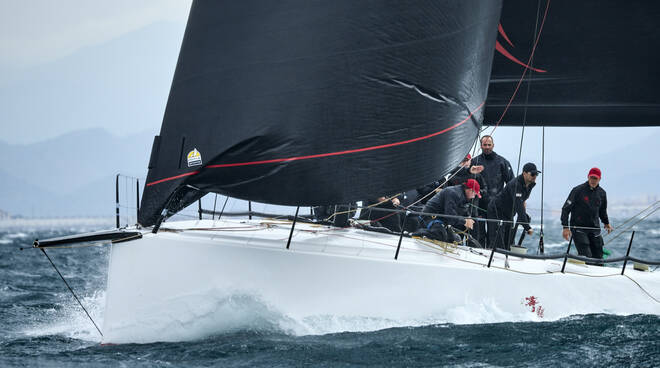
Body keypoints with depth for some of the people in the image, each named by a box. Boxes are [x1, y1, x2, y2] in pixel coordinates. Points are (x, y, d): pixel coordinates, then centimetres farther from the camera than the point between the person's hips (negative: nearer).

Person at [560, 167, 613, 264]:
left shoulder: (602, 193, 9)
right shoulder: (578, 190, -6)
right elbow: (566, 209, -6)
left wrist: (606, 223, 19)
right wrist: (565, 227, -12)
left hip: (595, 230, 5)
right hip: (578, 228, -5)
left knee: (598, 258, 1)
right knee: (586, 257, -17)